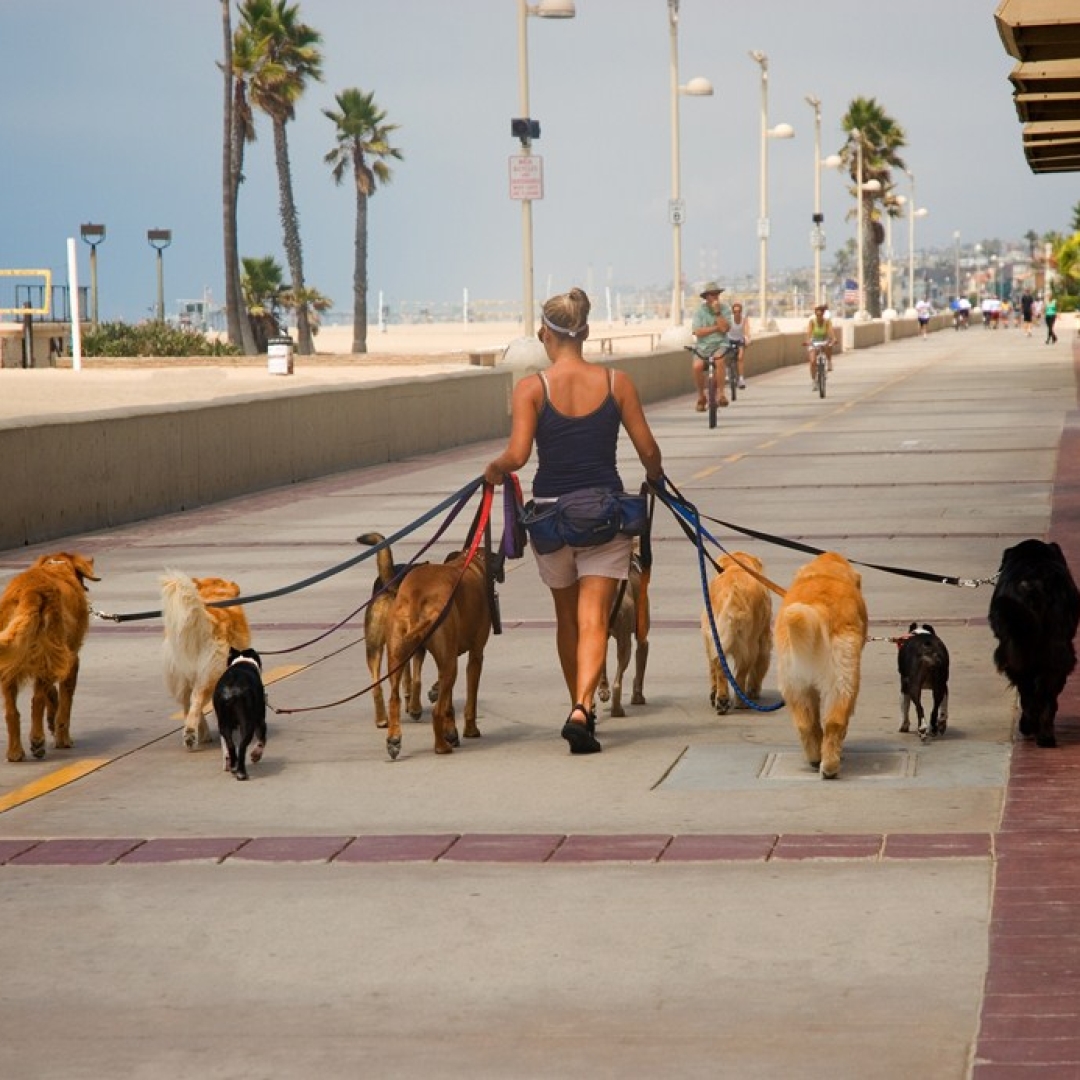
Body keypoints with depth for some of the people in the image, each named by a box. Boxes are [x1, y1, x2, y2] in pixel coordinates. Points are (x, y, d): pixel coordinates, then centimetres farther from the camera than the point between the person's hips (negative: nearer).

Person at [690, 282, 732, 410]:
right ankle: (701, 397, -5)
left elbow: (725, 328, -11)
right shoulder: (699, 311, 2)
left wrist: (717, 312, -16)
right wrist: (716, 328, -10)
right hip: (703, 346, 1)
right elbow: (698, 332, -9)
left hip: (720, 345, -1)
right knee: (697, 366, -29)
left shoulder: (725, 309, 4)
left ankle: (721, 393, -28)